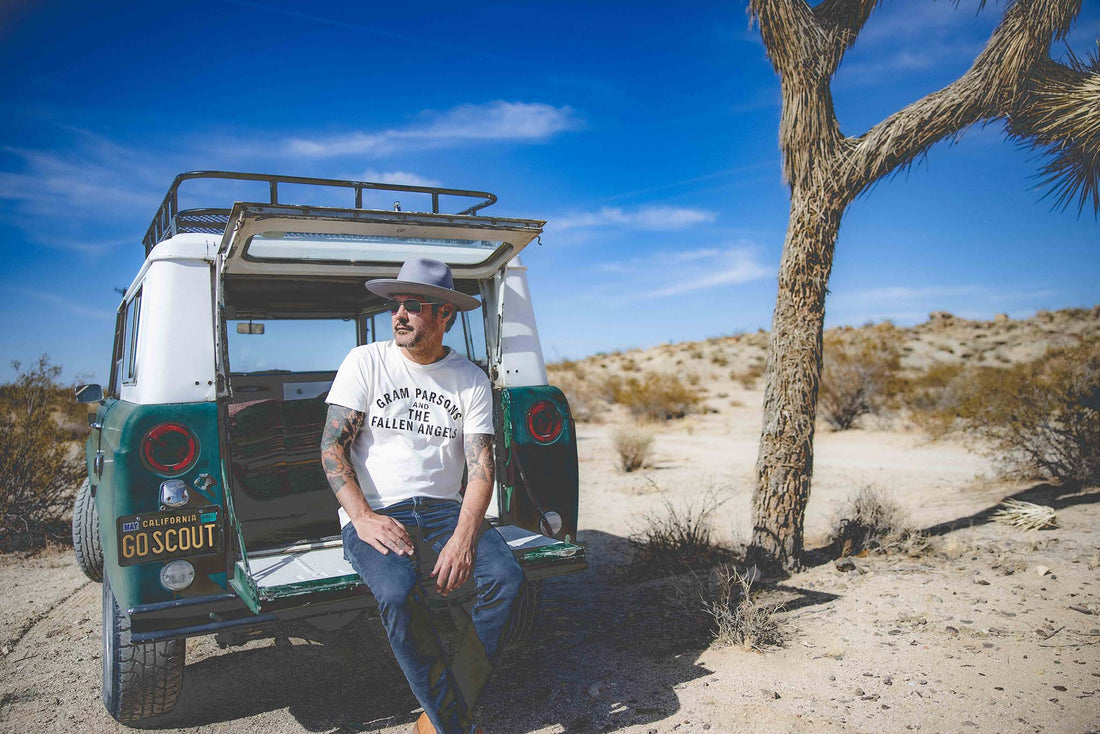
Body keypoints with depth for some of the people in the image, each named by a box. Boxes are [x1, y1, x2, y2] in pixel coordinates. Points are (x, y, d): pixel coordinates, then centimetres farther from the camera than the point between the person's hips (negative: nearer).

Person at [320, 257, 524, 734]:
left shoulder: (471, 379, 6)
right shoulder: (365, 362, 3)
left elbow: (481, 467, -1)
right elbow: (332, 446, -3)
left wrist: (464, 538, -19)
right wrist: (363, 517, -19)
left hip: (444, 510, 2)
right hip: (372, 514, -2)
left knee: (506, 577, -25)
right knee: (397, 592, -33)